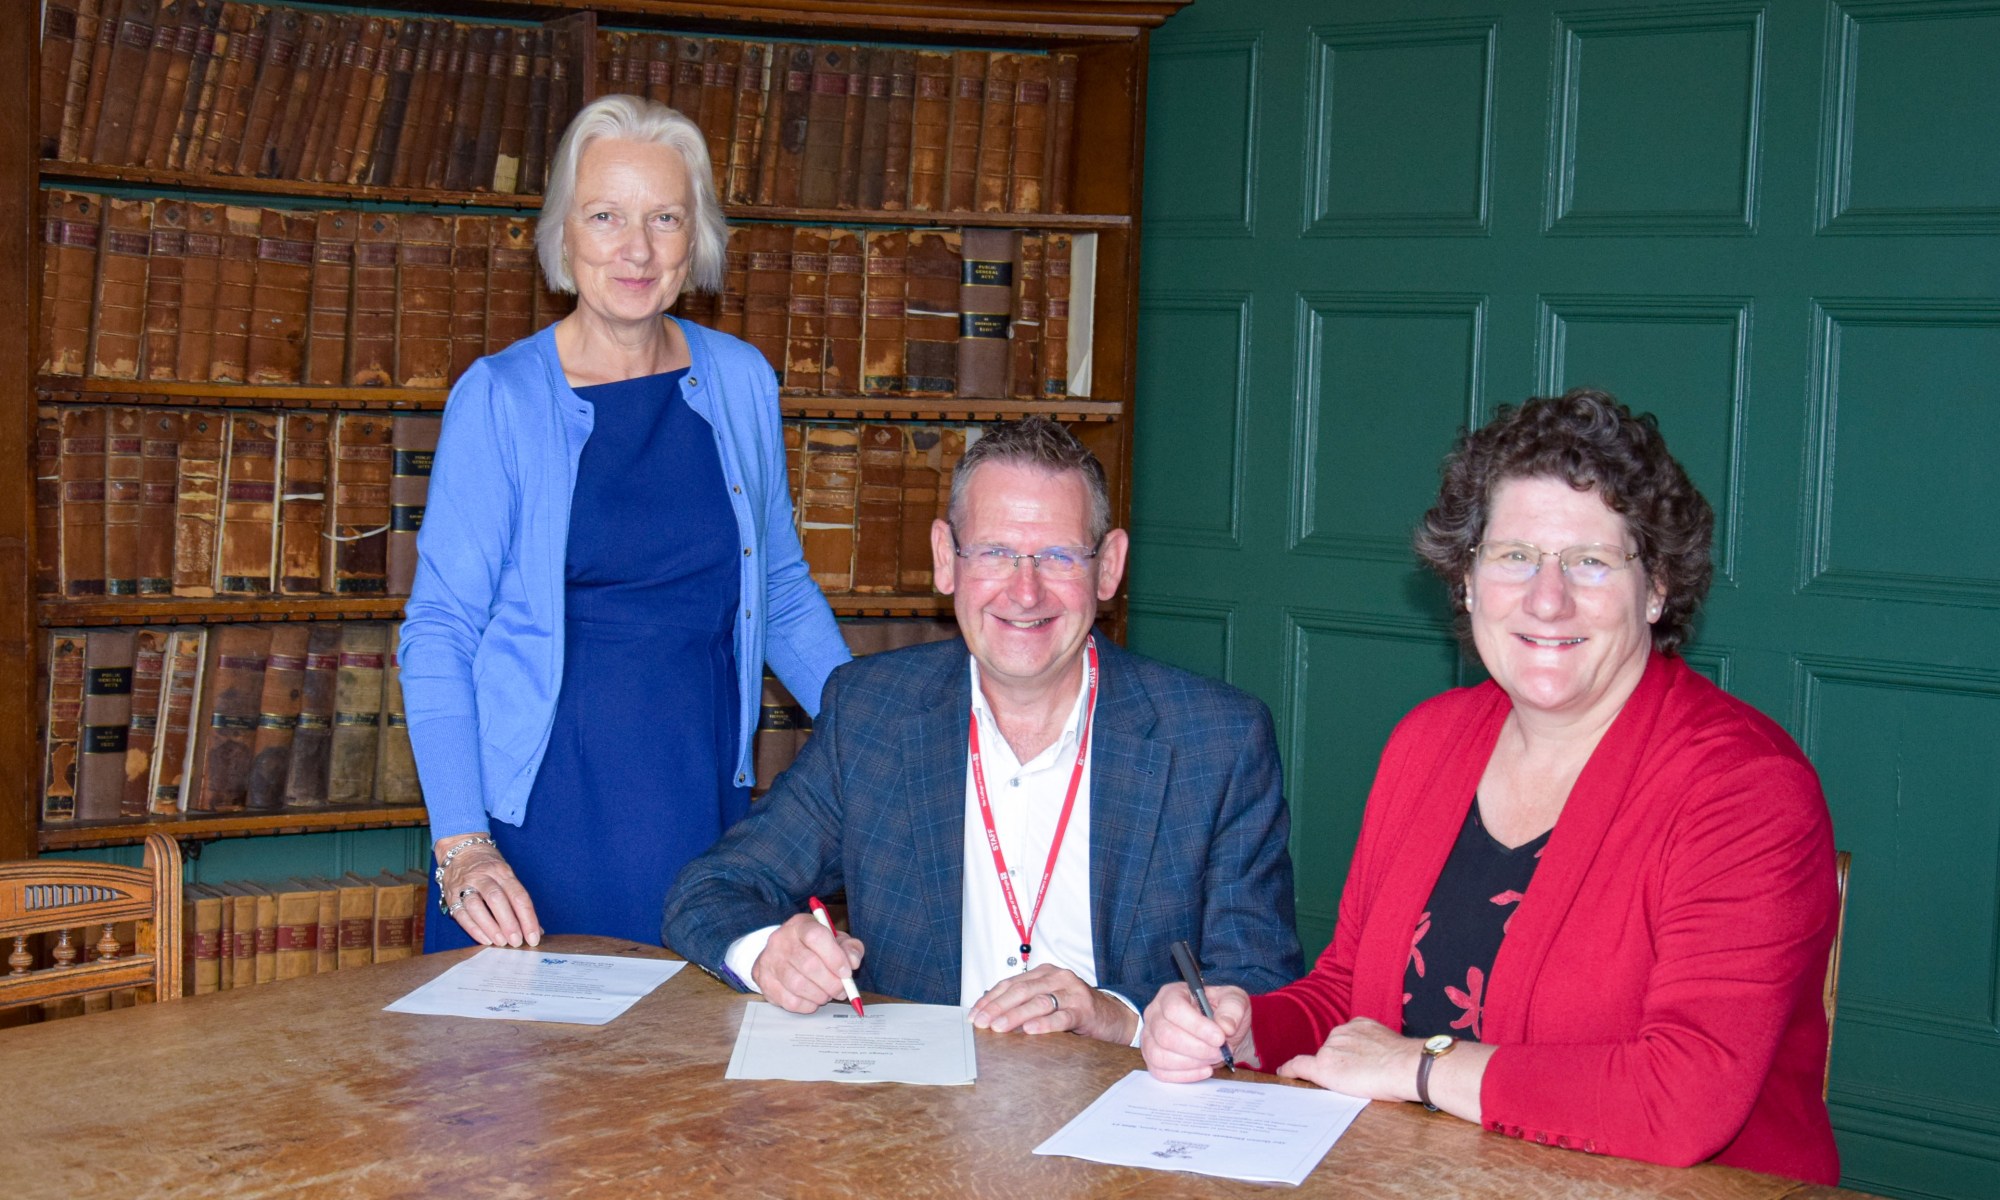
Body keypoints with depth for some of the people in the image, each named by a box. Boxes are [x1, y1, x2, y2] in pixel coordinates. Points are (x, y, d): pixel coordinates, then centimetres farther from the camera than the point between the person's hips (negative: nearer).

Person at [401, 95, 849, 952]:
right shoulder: (498, 398, -5)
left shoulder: (741, 382, 5)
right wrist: (460, 844, -16)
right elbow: (438, 629, -6)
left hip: (702, 812, 3)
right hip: (541, 814, -3)